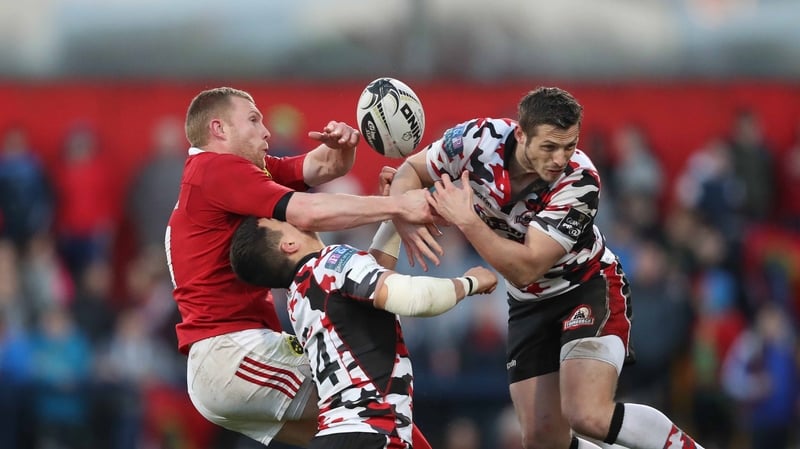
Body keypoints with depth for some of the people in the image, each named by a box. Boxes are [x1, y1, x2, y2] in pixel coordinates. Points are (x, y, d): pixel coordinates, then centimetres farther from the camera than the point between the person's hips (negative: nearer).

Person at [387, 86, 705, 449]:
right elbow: (411, 171, -3)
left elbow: (526, 269, -31)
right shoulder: (477, 140, -20)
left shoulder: (579, 183, -31)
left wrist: (466, 220, -36)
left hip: (587, 287, -5)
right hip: (530, 304, 5)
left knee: (589, 416, -26)